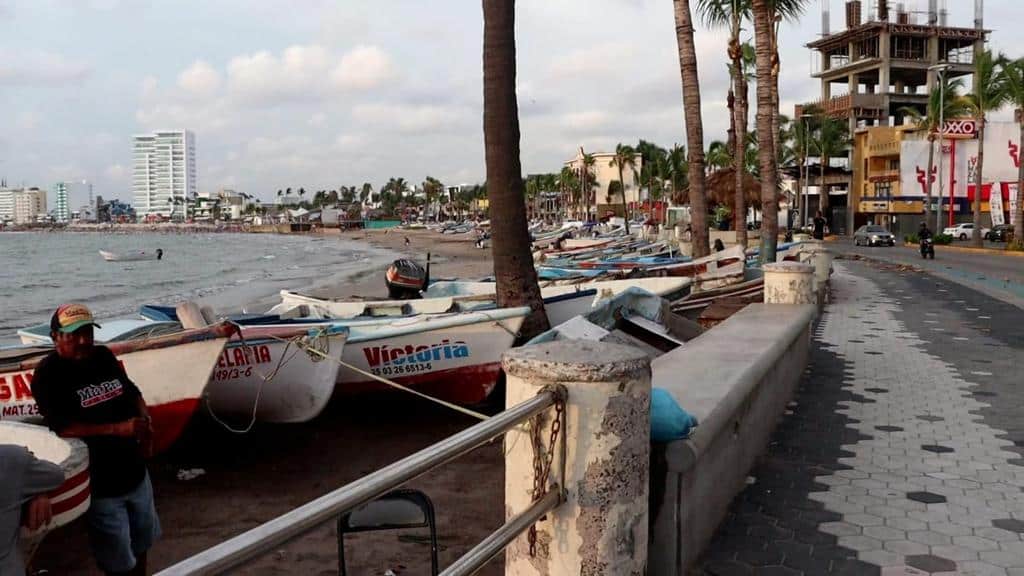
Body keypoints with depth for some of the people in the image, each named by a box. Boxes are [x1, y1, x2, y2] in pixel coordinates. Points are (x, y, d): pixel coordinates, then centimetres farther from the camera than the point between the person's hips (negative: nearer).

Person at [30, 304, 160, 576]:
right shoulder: (48, 374, -16)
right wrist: (119, 429, -31)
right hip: (99, 484, -6)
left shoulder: (103, 356, 2)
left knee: (141, 544, 23)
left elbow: (132, 393, 12)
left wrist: (145, 421, -9)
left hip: (134, 471, 6)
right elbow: (63, 427, -25)